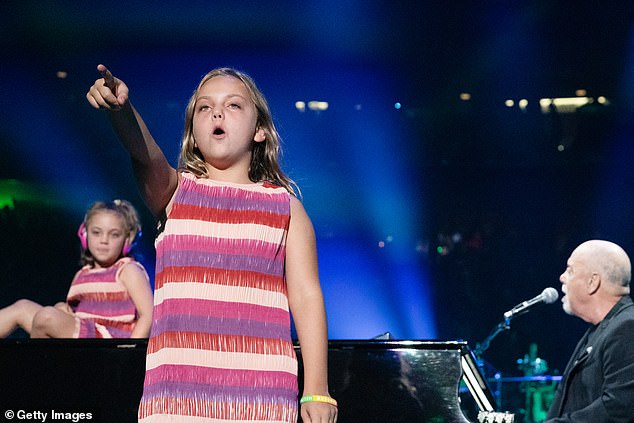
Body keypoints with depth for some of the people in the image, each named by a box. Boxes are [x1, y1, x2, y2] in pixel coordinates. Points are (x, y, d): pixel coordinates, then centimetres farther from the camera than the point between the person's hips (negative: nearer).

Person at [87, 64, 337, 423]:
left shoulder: (285, 207, 12)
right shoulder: (175, 191, 13)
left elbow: (306, 297, 6)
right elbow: (146, 156, -10)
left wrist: (317, 391, -1)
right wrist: (120, 107, -33)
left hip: (260, 382, 0)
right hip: (177, 380, 0)